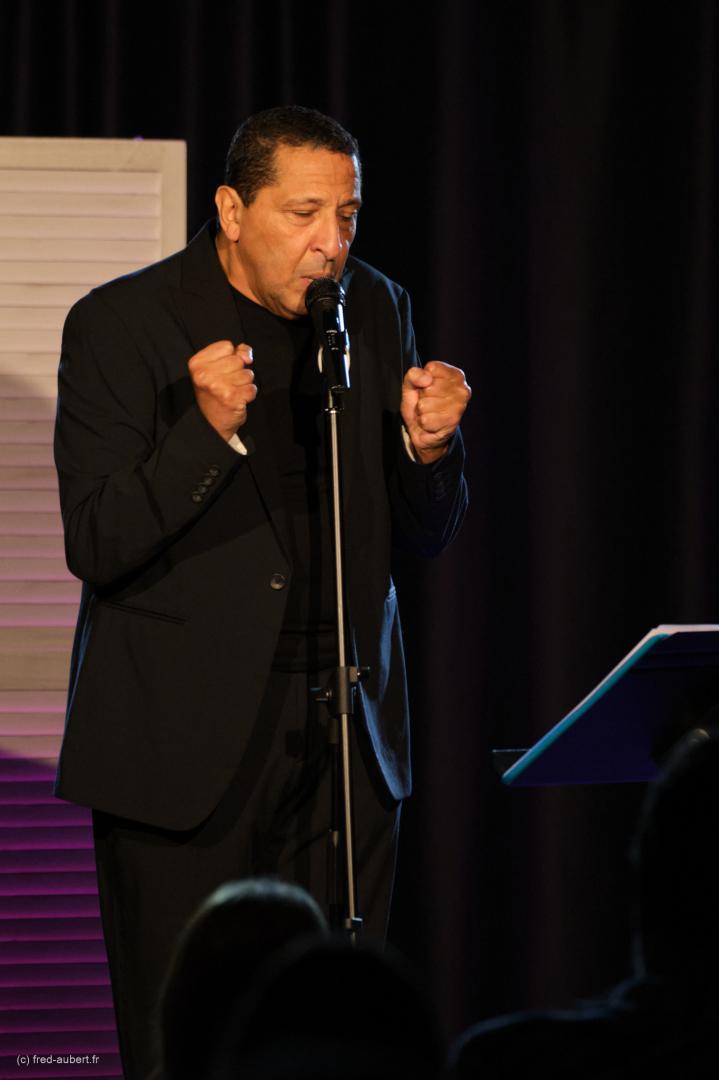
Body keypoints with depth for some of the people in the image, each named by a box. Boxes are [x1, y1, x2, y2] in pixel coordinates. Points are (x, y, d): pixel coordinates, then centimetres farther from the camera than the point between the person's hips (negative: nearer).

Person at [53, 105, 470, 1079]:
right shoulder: (121, 322, -7)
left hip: (346, 741, 4)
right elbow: (96, 546, -13)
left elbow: (426, 534, 11)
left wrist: (428, 447, -11)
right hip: (185, 740, -4)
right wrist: (210, 431, -26)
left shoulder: (377, 311, 7)